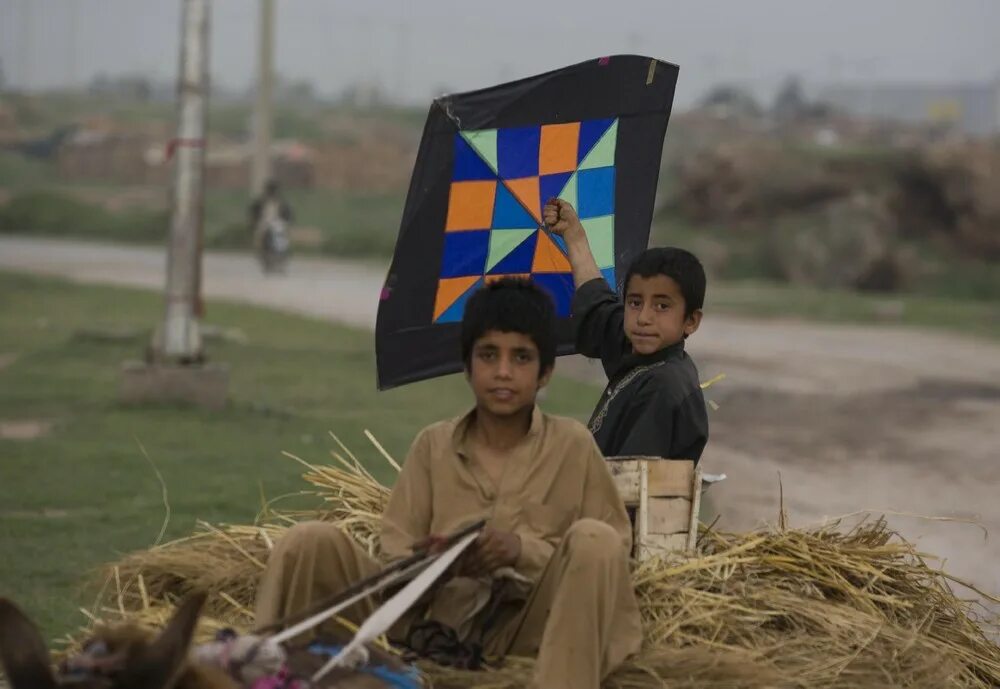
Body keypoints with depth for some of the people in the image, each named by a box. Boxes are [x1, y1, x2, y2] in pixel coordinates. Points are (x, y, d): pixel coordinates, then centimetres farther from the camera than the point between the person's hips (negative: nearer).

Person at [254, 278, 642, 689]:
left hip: (522, 627, -2)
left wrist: (522, 550, -14)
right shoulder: (432, 445, 12)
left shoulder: (572, 444, 7)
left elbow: (612, 554, 2)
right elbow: (395, 556, 7)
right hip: (432, 618, 2)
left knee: (593, 540, -29)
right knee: (311, 542, -15)